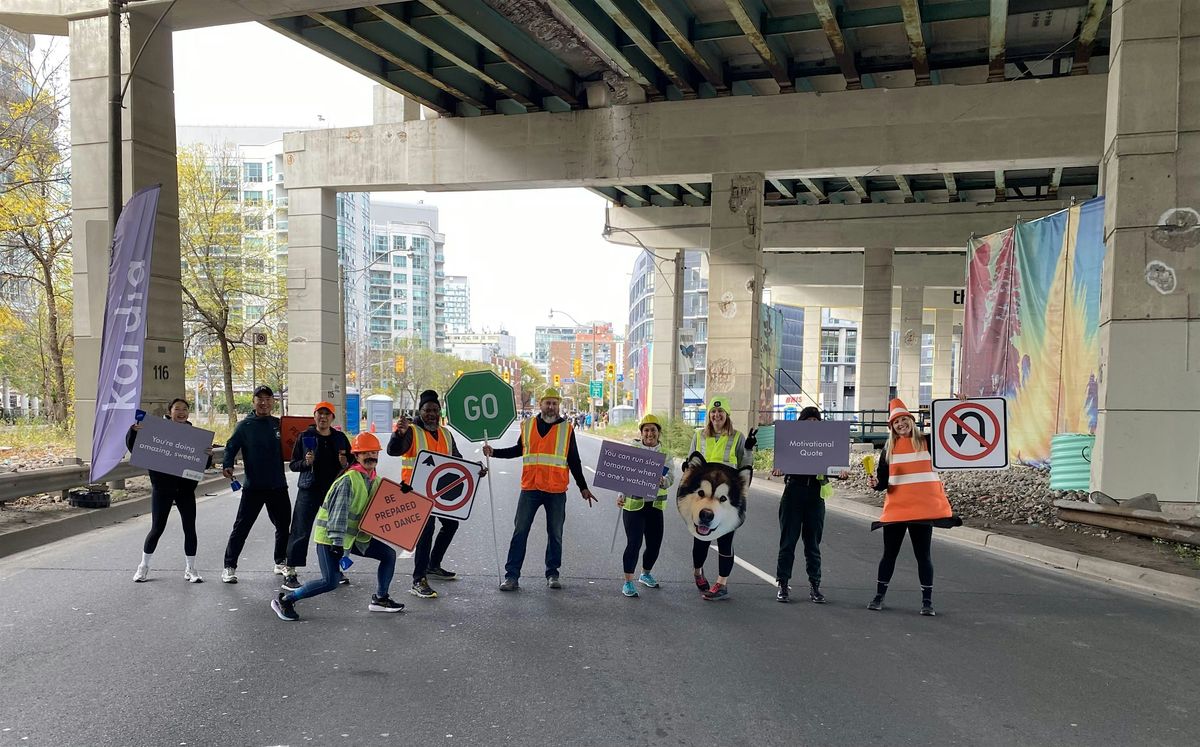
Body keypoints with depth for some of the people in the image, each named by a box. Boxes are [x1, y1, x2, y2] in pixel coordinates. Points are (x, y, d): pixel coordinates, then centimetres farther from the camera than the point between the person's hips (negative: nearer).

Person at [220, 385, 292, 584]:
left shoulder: (280, 424, 7)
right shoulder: (245, 425, -3)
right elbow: (231, 447, -7)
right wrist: (228, 465, -25)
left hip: (278, 485, 4)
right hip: (253, 486, -4)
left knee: (284, 526, 13)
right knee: (241, 527, -1)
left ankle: (281, 563, 28)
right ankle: (229, 567, 7)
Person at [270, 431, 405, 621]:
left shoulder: (373, 480, 8)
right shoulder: (349, 479, -20)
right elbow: (339, 512, -25)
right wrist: (338, 543, -29)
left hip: (356, 535, 9)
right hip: (330, 536, -9)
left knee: (388, 554, 5)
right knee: (331, 582, -16)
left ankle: (380, 599, 19)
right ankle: (284, 599, 1)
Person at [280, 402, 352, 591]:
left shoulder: (340, 438, 7)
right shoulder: (305, 437, 0)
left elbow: (352, 463, 14)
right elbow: (292, 464, 2)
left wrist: (345, 464, -7)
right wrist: (305, 462, -17)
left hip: (334, 490, 3)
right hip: (309, 490, -3)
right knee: (300, 531, -6)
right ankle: (290, 572, -2)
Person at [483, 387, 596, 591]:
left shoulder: (566, 429, 2)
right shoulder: (527, 426, 5)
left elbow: (574, 461, 7)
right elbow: (518, 450, 18)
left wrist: (583, 487, 8)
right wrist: (494, 452, 7)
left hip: (556, 491, 0)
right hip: (530, 489, 1)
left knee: (555, 534, 9)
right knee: (520, 532, 0)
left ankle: (552, 574, 22)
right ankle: (512, 575, 5)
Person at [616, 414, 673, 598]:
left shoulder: (666, 455, 6)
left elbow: (670, 478, -4)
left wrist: (662, 481, -27)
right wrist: (621, 495, -19)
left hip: (655, 505, 4)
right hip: (633, 504, -4)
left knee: (655, 543, 10)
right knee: (634, 543, -9)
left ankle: (645, 574, 36)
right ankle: (628, 582, 3)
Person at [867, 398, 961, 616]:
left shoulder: (927, 442, 0)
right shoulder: (889, 448, 5)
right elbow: (883, 480, 6)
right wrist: (875, 483, -17)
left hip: (923, 508, -2)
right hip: (895, 508, 2)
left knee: (923, 555, 5)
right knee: (889, 554, 9)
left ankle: (927, 601, 14)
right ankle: (879, 596, 20)